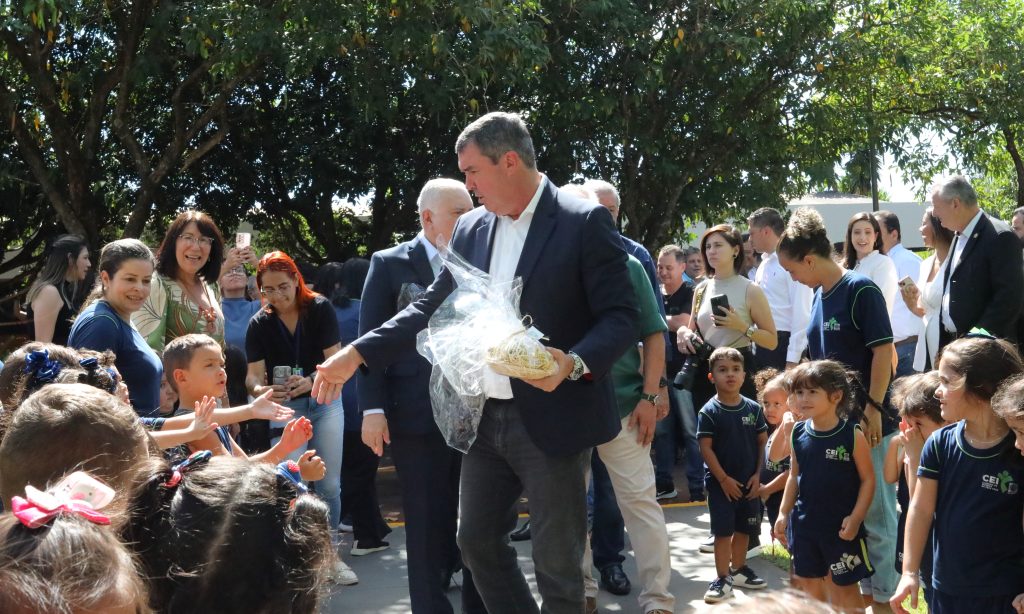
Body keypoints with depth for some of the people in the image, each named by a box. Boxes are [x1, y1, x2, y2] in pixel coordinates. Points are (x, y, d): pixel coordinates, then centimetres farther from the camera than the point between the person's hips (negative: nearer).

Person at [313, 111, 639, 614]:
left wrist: (574, 363, -29)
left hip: (552, 419, -6)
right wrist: (357, 354, 5)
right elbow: (433, 307, 13)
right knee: (476, 538, 16)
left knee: (557, 562, 3)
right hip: (484, 419, 7)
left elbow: (620, 317, -12)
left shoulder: (583, 223, -10)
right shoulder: (471, 230, 9)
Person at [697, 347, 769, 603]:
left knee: (744, 528, 15)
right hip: (720, 482, -4)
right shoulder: (709, 412, -10)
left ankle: (738, 568, 31)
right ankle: (722, 578, 6)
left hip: (749, 482, 4)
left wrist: (757, 475, -2)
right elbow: (706, 448, -11)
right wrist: (723, 479, -14)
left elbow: (763, 442, 5)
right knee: (723, 531, -1)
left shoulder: (753, 409, 0)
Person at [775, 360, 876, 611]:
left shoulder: (852, 435, -13)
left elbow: (867, 479, -8)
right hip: (805, 522, 5)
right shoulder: (799, 433, 1)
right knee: (809, 582, 15)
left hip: (841, 526, -5)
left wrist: (855, 517, -15)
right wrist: (784, 513, 5)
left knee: (844, 586, 6)